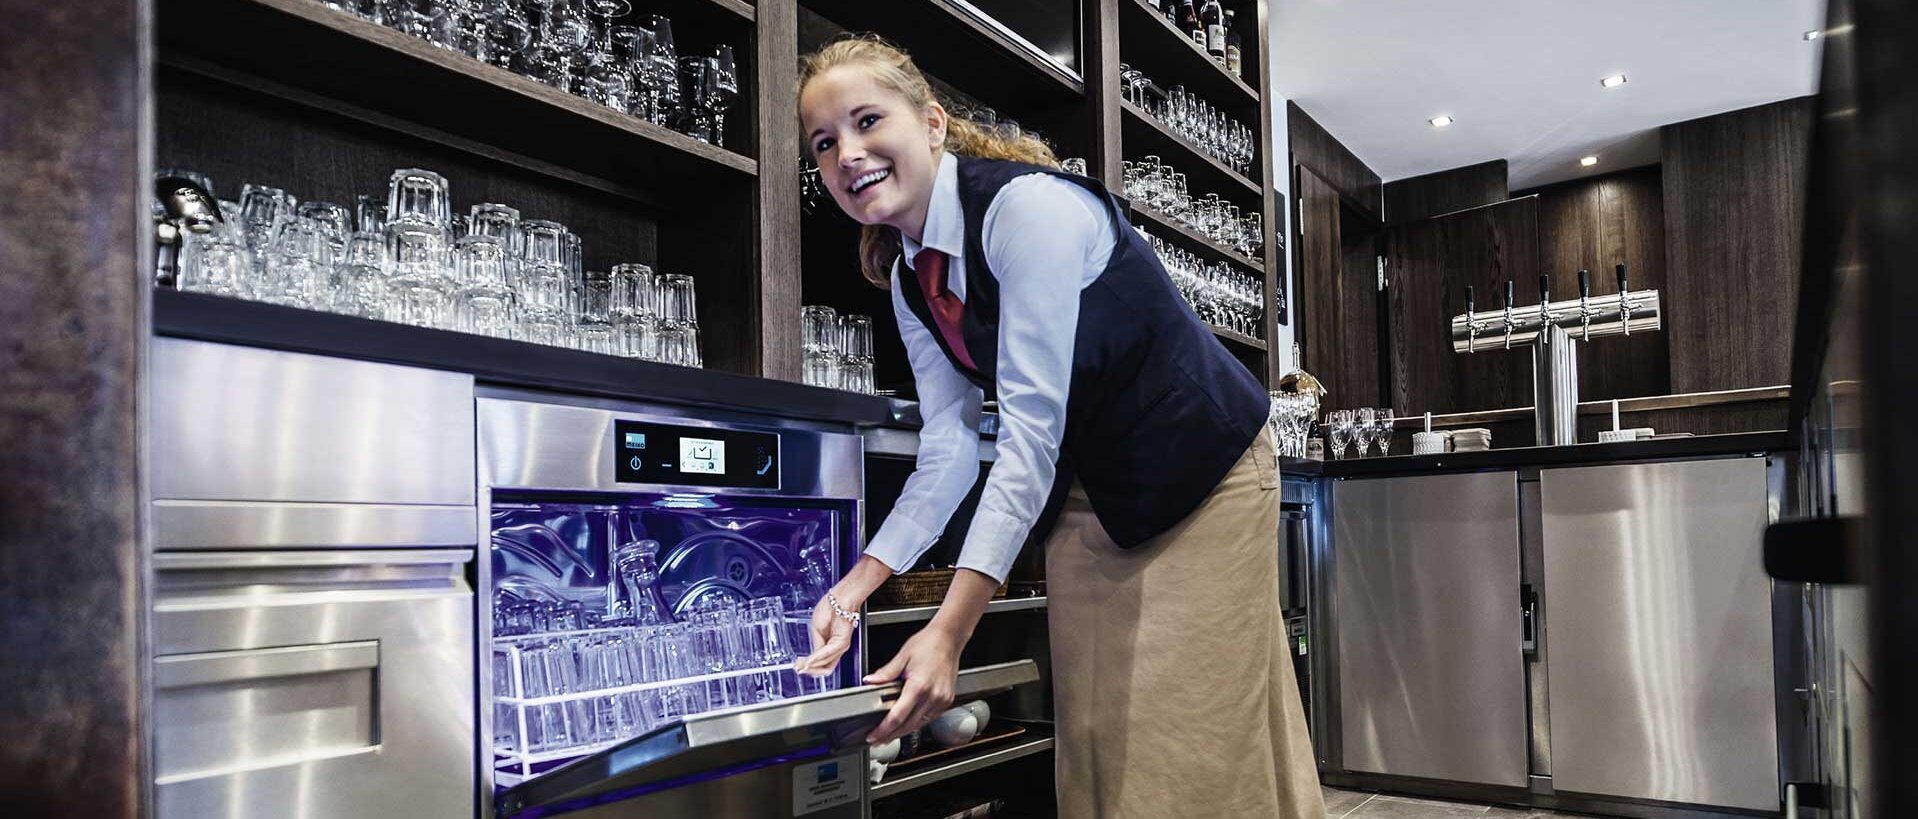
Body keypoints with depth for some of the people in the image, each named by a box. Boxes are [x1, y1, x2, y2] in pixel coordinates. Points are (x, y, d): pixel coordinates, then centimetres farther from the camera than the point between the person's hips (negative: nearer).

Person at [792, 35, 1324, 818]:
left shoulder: (1028, 205, -26)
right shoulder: (907, 281, -1)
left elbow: (1030, 431, -30)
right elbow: (948, 448, -4)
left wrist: (949, 630, -33)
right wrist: (858, 583, -16)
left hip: (1201, 469, -7)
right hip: (1095, 492, 7)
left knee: (1189, 747, -5)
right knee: (1092, 738, 10)